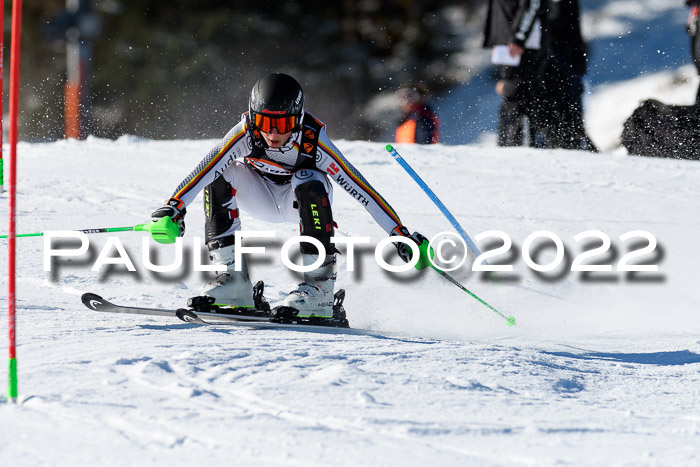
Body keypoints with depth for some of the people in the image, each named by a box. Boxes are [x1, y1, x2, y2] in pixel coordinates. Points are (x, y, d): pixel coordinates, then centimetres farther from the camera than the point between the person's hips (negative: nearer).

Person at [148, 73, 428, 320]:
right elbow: (203, 171, -37)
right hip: (263, 197, 2)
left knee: (308, 183, -35)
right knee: (219, 172, -24)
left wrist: (401, 235, -36)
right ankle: (233, 276, -21)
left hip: (307, 202, -2)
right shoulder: (245, 133, -29)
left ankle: (319, 283, -29)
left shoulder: (313, 142, -32)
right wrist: (174, 207, -53)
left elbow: (360, 190, -33)